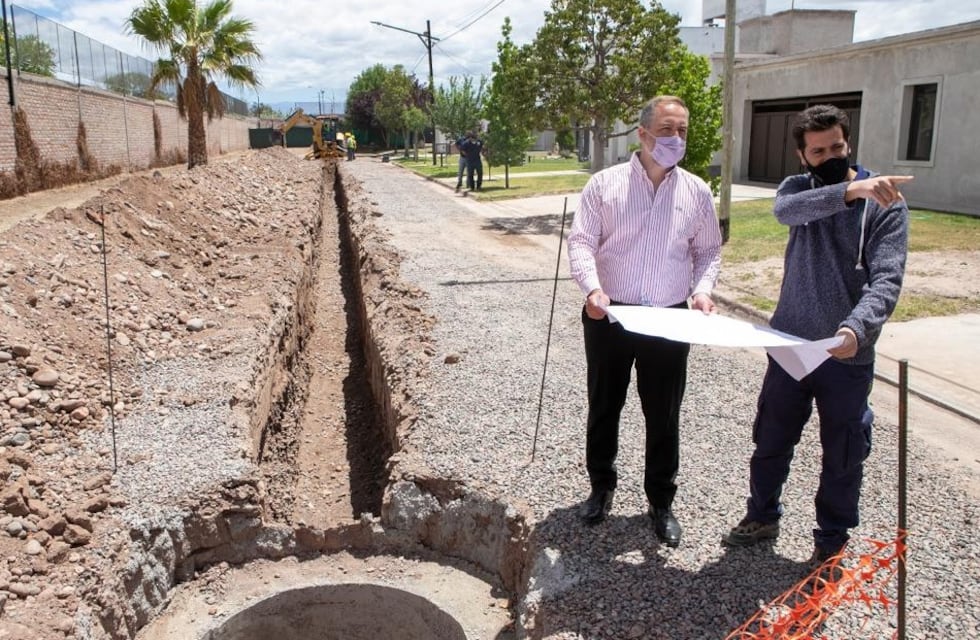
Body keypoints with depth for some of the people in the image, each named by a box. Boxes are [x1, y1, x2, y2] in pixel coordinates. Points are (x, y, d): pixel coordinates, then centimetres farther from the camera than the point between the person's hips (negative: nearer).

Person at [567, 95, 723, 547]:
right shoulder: (605, 184, -4)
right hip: (609, 316, -1)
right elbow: (581, 242, -7)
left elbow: (709, 251, 12)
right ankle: (601, 486, 34)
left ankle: (661, 501, 27)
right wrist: (592, 288, -24)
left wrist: (702, 289, -6)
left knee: (664, 415, 10)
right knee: (604, 407, 13)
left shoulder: (697, 192, 4)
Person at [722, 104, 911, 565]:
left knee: (842, 457, 12)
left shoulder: (885, 203, -8)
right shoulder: (797, 189, -1)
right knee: (771, 441, 17)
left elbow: (886, 281, -18)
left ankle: (832, 540, 34)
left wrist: (856, 326, -37)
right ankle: (762, 516, 40)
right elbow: (785, 210, -27)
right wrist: (849, 190, -42)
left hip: (847, 355, -2)